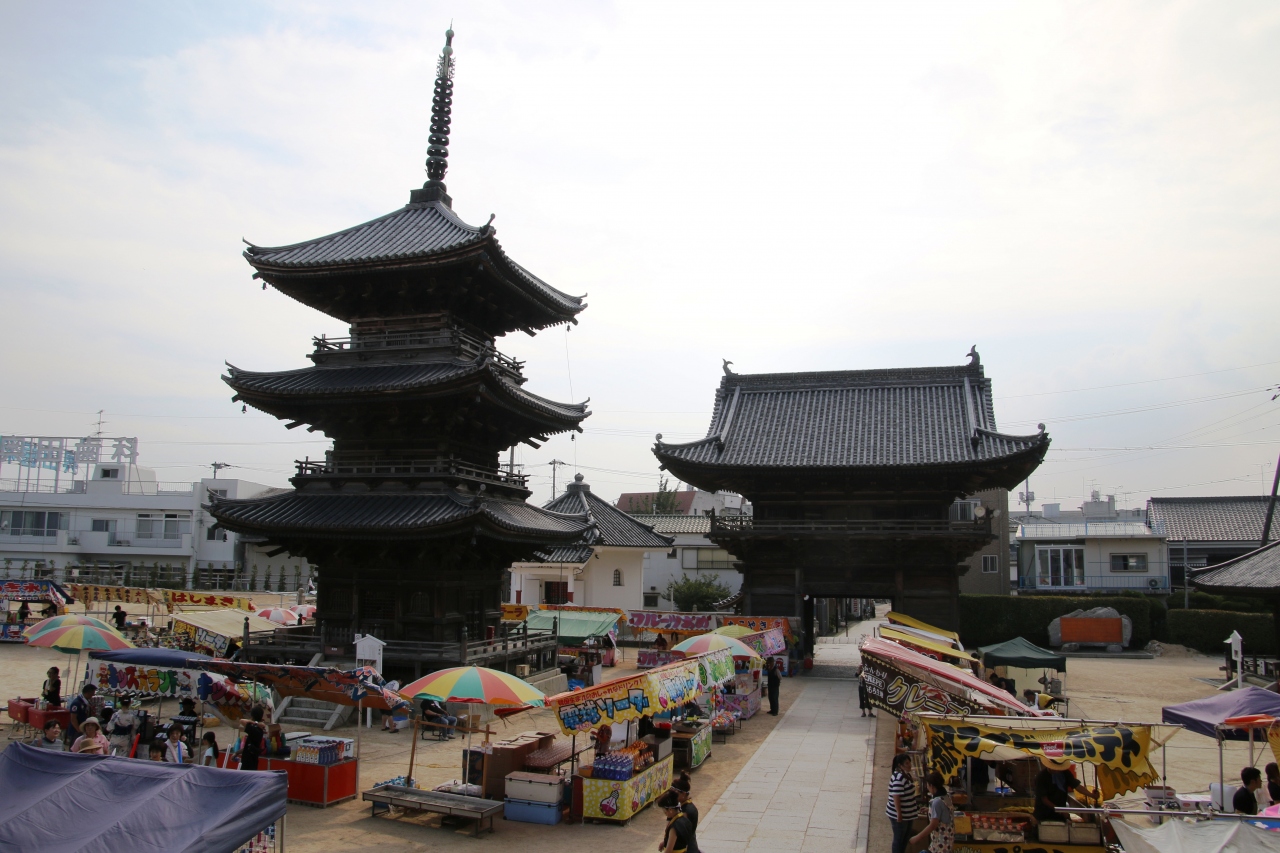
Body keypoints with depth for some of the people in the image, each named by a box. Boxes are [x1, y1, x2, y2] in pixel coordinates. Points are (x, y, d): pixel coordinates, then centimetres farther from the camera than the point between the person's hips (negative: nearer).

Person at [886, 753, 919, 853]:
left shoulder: (906, 774, 3)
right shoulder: (899, 778, -27)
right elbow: (896, 797, -27)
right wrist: (899, 814, -25)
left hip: (907, 814, 9)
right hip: (900, 815, -9)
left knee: (906, 837, 22)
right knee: (899, 839, 6)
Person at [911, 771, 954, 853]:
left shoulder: (937, 801, -24)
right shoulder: (946, 797, 2)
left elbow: (933, 825, -23)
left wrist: (917, 838, -16)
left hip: (941, 841, -9)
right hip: (947, 837, 9)